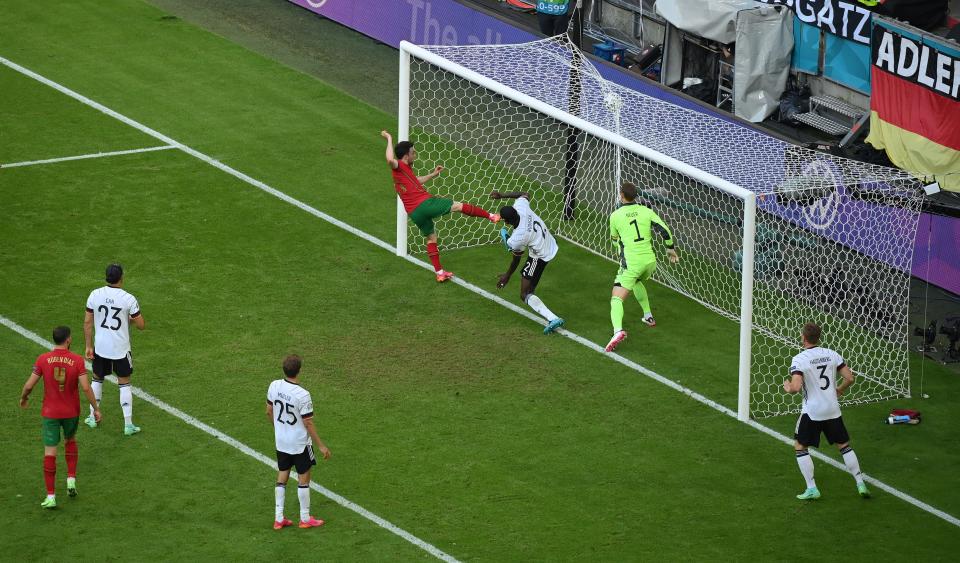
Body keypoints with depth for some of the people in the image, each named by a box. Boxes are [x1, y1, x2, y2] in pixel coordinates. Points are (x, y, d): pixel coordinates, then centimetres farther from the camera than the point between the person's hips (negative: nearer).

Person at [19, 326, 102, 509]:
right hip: (72, 411, 1)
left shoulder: (43, 359, -10)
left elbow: (29, 385, -7)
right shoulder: (77, 360, -12)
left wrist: (23, 398, 14)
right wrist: (96, 408, -5)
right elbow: (86, 387, -16)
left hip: (50, 413, -1)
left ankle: (51, 496, 2)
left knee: (50, 452, 3)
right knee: (70, 441, 29)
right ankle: (71, 479, 18)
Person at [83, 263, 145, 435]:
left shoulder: (95, 295, -8)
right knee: (124, 384, 9)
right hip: (121, 349, -2)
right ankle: (128, 424, 8)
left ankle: (93, 418, 29)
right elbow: (141, 325, -9)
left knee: (97, 379, 22)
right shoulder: (128, 299, -16)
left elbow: (87, 322, -3)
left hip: (100, 348, 2)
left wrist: (89, 346, 6)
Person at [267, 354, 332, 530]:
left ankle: (279, 518, 20)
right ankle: (305, 518, 20)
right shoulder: (302, 395, -26)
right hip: (299, 443, -5)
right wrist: (321, 446, -9)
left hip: (281, 441, 5)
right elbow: (308, 423, -20)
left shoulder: (274, 386, -9)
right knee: (303, 478, 10)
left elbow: (269, 411, 6)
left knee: (282, 476, 16)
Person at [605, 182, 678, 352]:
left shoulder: (615, 216, -1)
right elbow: (664, 230, 1)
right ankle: (648, 316, 42)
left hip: (630, 263, -5)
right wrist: (670, 249, 16)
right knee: (637, 281, 38)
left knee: (617, 299, -10)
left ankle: (618, 330, -36)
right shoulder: (646, 211, 4)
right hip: (650, 261, 5)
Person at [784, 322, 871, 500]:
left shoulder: (799, 360, -14)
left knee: (800, 447, 11)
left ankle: (811, 489, 4)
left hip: (812, 411, -4)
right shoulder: (831, 354, 1)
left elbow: (796, 387, -24)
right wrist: (839, 390, 20)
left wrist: (787, 387, -1)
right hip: (833, 409, 4)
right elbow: (850, 378, 0)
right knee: (844, 445, 17)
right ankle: (860, 484, 15)